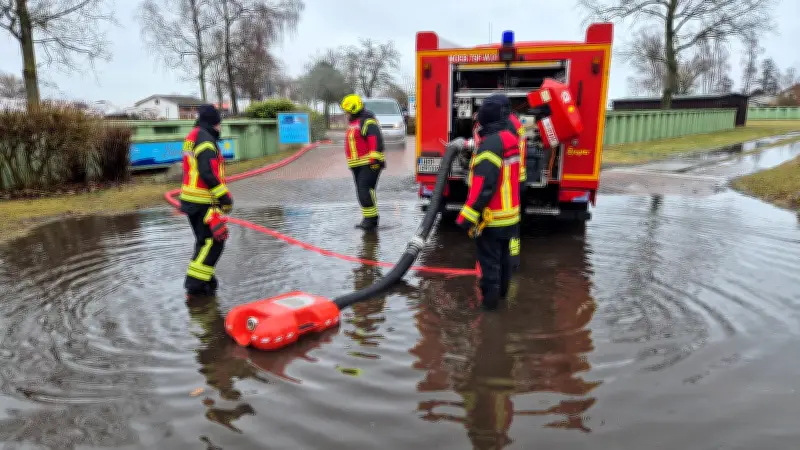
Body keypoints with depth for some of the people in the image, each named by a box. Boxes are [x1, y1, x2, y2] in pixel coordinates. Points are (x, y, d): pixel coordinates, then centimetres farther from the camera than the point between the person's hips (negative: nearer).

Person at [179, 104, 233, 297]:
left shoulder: (192, 137, 18)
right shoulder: (205, 139, -14)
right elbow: (208, 173, -23)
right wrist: (224, 196, -20)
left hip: (191, 199, 11)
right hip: (203, 202, -11)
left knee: (205, 240, 17)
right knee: (214, 240, -7)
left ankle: (204, 281, 25)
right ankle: (195, 284, -5)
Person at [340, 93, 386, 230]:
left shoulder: (367, 122, -12)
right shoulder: (354, 123, 20)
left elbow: (376, 140, -22)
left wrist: (375, 158, -29)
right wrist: (353, 161, 29)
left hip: (369, 164, -10)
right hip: (358, 165, 10)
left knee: (365, 190, -16)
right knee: (362, 192, 8)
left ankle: (371, 219, -11)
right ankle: (368, 219, 13)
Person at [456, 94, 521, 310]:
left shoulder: (491, 143, -23)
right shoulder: (510, 138, 6)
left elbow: (484, 185, -28)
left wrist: (468, 216, -25)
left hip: (492, 217, -9)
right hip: (510, 213, 9)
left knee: (489, 259, 5)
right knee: (503, 255, 22)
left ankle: (490, 297, 16)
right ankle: (501, 290, 39)